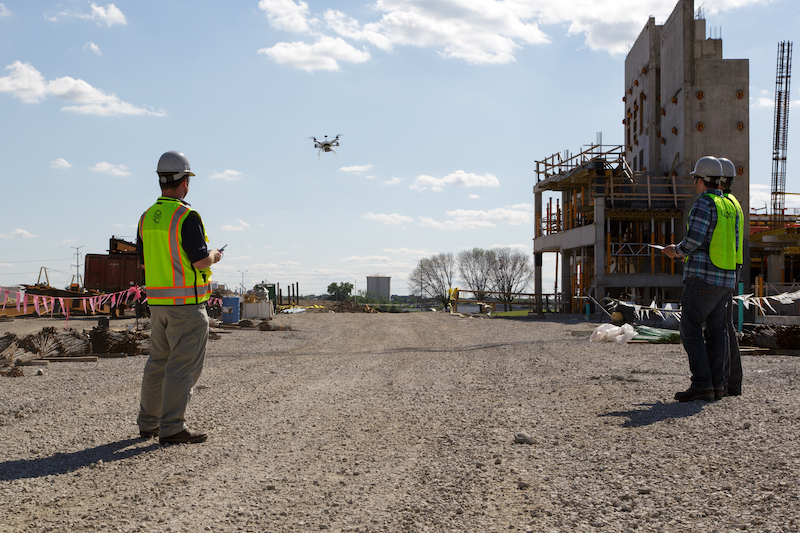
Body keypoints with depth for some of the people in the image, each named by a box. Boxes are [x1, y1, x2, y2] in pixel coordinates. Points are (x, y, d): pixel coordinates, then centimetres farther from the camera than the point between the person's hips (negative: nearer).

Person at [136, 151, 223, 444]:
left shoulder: (147, 217, 9)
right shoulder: (187, 216, -14)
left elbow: (143, 261, 15)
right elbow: (200, 260, -19)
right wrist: (214, 255, 2)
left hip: (156, 301, 8)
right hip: (186, 302, -8)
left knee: (158, 362, 17)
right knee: (183, 365, -4)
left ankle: (148, 422, 24)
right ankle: (171, 428, -5)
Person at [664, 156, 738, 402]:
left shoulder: (704, 203, -10)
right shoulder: (730, 206, 15)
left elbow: (694, 239, -18)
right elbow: (732, 245, 18)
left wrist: (676, 250, 2)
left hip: (703, 277, -8)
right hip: (726, 279, 8)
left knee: (690, 329, -6)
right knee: (715, 331, 10)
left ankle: (701, 384, -11)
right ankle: (717, 384, 10)